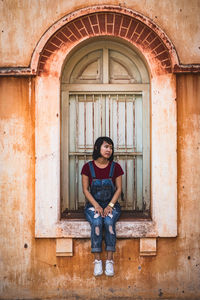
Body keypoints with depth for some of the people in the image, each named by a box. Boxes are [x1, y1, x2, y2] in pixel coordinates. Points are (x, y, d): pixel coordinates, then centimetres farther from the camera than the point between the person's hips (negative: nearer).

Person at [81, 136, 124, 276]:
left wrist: (110, 205, -12)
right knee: (96, 223, -31)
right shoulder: (88, 167, -1)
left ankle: (110, 261, -25)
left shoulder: (115, 167, 2)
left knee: (109, 222, -31)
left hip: (111, 204, 0)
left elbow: (119, 189, 2)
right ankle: (97, 260, -23)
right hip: (93, 204, 0)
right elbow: (85, 190, -1)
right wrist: (96, 206, -14)